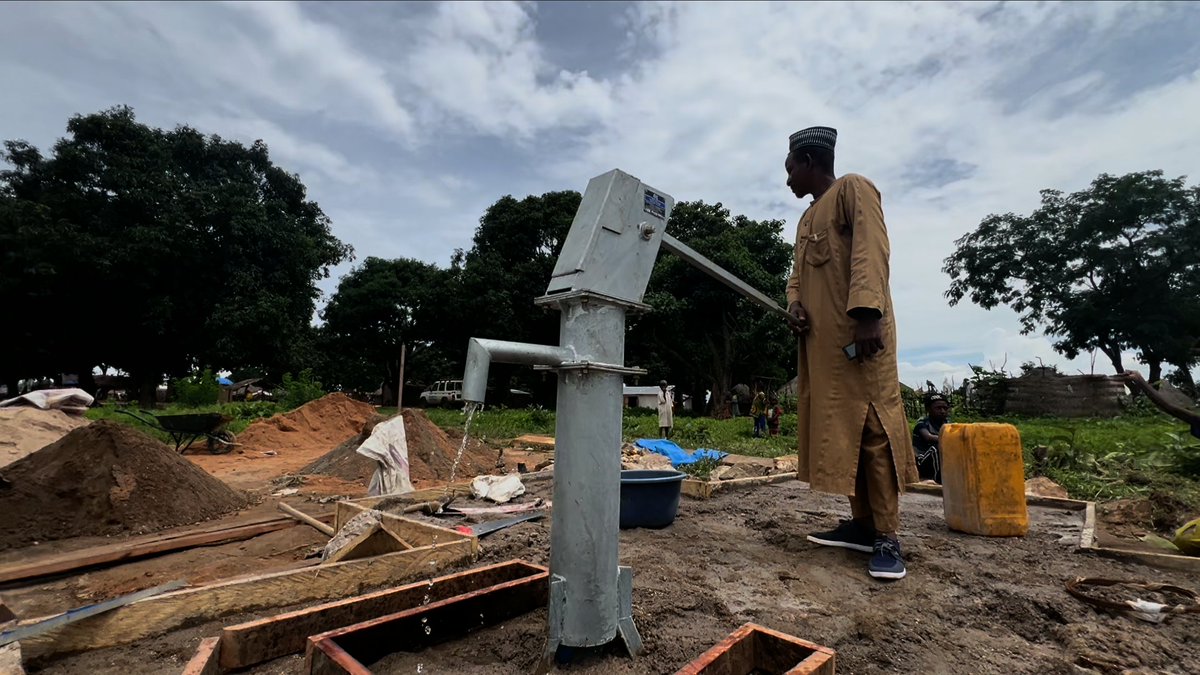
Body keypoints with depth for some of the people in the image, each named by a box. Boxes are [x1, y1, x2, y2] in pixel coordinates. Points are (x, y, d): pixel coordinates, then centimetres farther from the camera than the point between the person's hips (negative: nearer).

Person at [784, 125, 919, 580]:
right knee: (837, 430, 8)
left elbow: (871, 250, -13)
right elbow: (798, 274, 23)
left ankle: (887, 537, 0)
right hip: (820, 340, 9)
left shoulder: (853, 189, 2)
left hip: (857, 333, -8)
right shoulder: (807, 218, 27)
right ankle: (862, 523, 16)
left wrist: (867, 313, -26)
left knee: (873, 428, -7)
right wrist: (794, 306, 0)